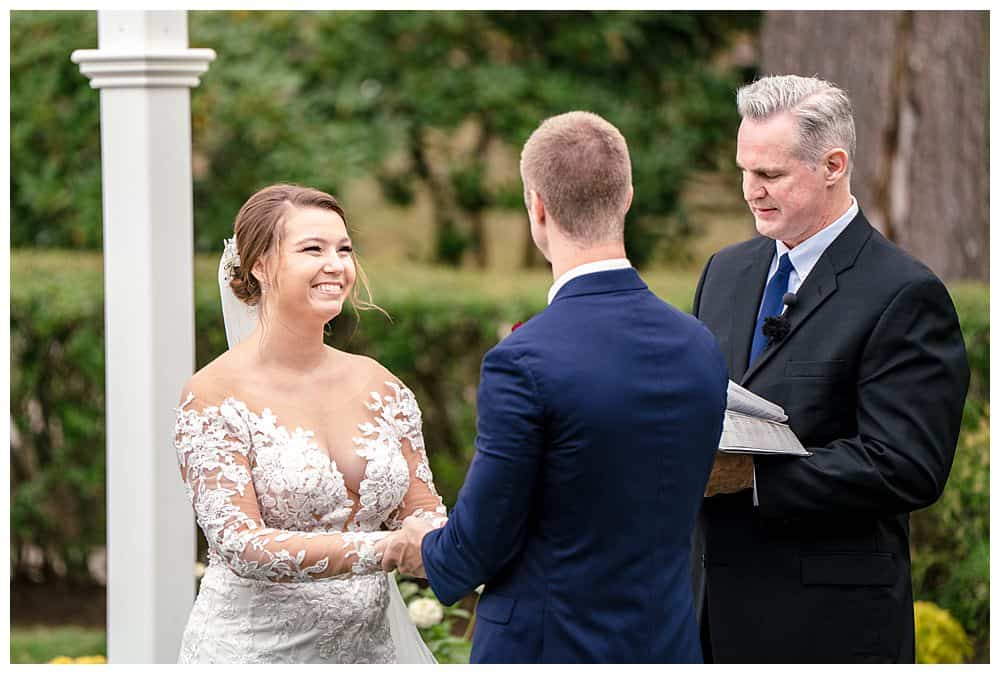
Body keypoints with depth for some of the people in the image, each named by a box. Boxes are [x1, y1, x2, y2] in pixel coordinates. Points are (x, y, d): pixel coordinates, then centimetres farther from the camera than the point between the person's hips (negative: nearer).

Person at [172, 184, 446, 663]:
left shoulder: (378, 385, 4)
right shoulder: (213, 397, -12)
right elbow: (240, 545, -20)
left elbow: (423, 512, 6)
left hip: (370, 642, 5)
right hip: (257, 647, -5)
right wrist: (381, 550, -30)